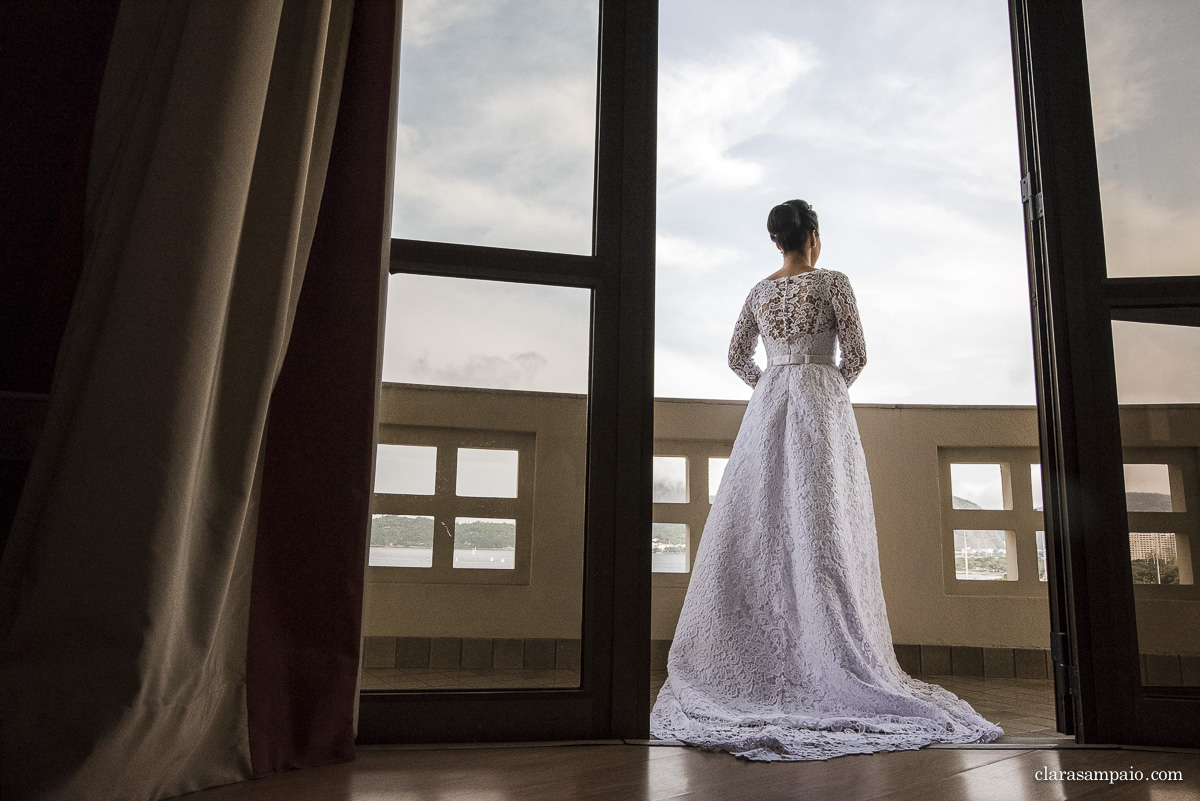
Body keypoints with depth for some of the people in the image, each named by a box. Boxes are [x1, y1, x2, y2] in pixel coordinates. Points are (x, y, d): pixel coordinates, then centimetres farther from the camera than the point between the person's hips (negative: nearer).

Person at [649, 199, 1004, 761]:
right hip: (821, 401, -4)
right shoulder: (832, 282, -1)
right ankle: (824, 654, -7)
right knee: (819, 522, -6)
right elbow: (855, 354, -2)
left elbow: (737, 358, 16)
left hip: (768, 406, 4)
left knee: (758, 523, 4)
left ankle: (748, 651, 6)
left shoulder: (759, 292, 12)